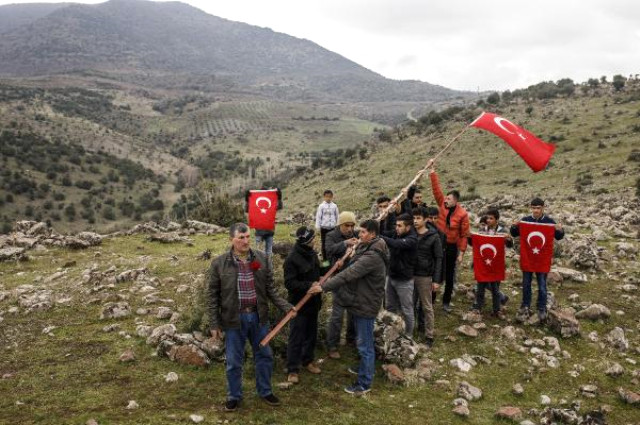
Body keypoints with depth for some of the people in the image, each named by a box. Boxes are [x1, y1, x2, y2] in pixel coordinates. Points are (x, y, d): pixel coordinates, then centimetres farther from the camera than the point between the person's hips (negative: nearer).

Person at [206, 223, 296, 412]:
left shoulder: (261, 258, -3)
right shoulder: (219, 263, -10)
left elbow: (270, 288, 4)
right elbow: (212, 295, -5)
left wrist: (285, 306, -6)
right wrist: (214, 324, -5)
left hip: (258, 316, 3)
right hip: (234, 318, -3)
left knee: (264, 355, 16)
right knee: (234, 361, 11)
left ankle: (265, 391, 37)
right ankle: (234, 396, 33)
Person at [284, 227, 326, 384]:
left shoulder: (312, 254, 4)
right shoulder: (292, 259, -21)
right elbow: (289, 283, -23)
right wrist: (309, 285, -32)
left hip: (313, 302, 8)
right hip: (299, 304, -8)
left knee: (311, 334, 19)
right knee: (296, 337, 1)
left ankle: (307, 360, 37)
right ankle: (293, 369, 12)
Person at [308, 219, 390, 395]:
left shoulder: (372, 256, -28)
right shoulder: (366, 249, 7)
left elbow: (348, 274, -32)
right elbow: (352, 272, 14)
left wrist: (324, 287, -31)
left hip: (366, 305, -10)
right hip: (360, 301, 10)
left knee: (365, 345, 1)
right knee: (365, 342, 26)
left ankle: (364, 384, 12)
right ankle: (367, 369, 44)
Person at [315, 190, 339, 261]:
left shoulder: (334, 206, 2)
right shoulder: (321, 206, -3)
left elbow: (337, 216, 9)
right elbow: (318, 216, -2)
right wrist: (318, 227, -6)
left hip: (332, 228, 1)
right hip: (324, 228, -1)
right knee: (324, 243, 5)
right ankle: (324, 258, 14)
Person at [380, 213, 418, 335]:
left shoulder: (412, 239, -22)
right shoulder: (397, 235, 3)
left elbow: (395, 244, -37)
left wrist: (377, 236, -40)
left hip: (404, 281, -7)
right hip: (391, 277, 7)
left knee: (406, 310, 6)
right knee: (390, 307, 18)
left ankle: (408, 336, 20)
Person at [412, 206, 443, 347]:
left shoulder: (434, 236, -8)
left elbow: (438, 258, -7)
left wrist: (436, 279, -10)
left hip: (424, 276, -3)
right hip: (409, 275, 3)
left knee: (427, 307, 7)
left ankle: (429, 336, 16)